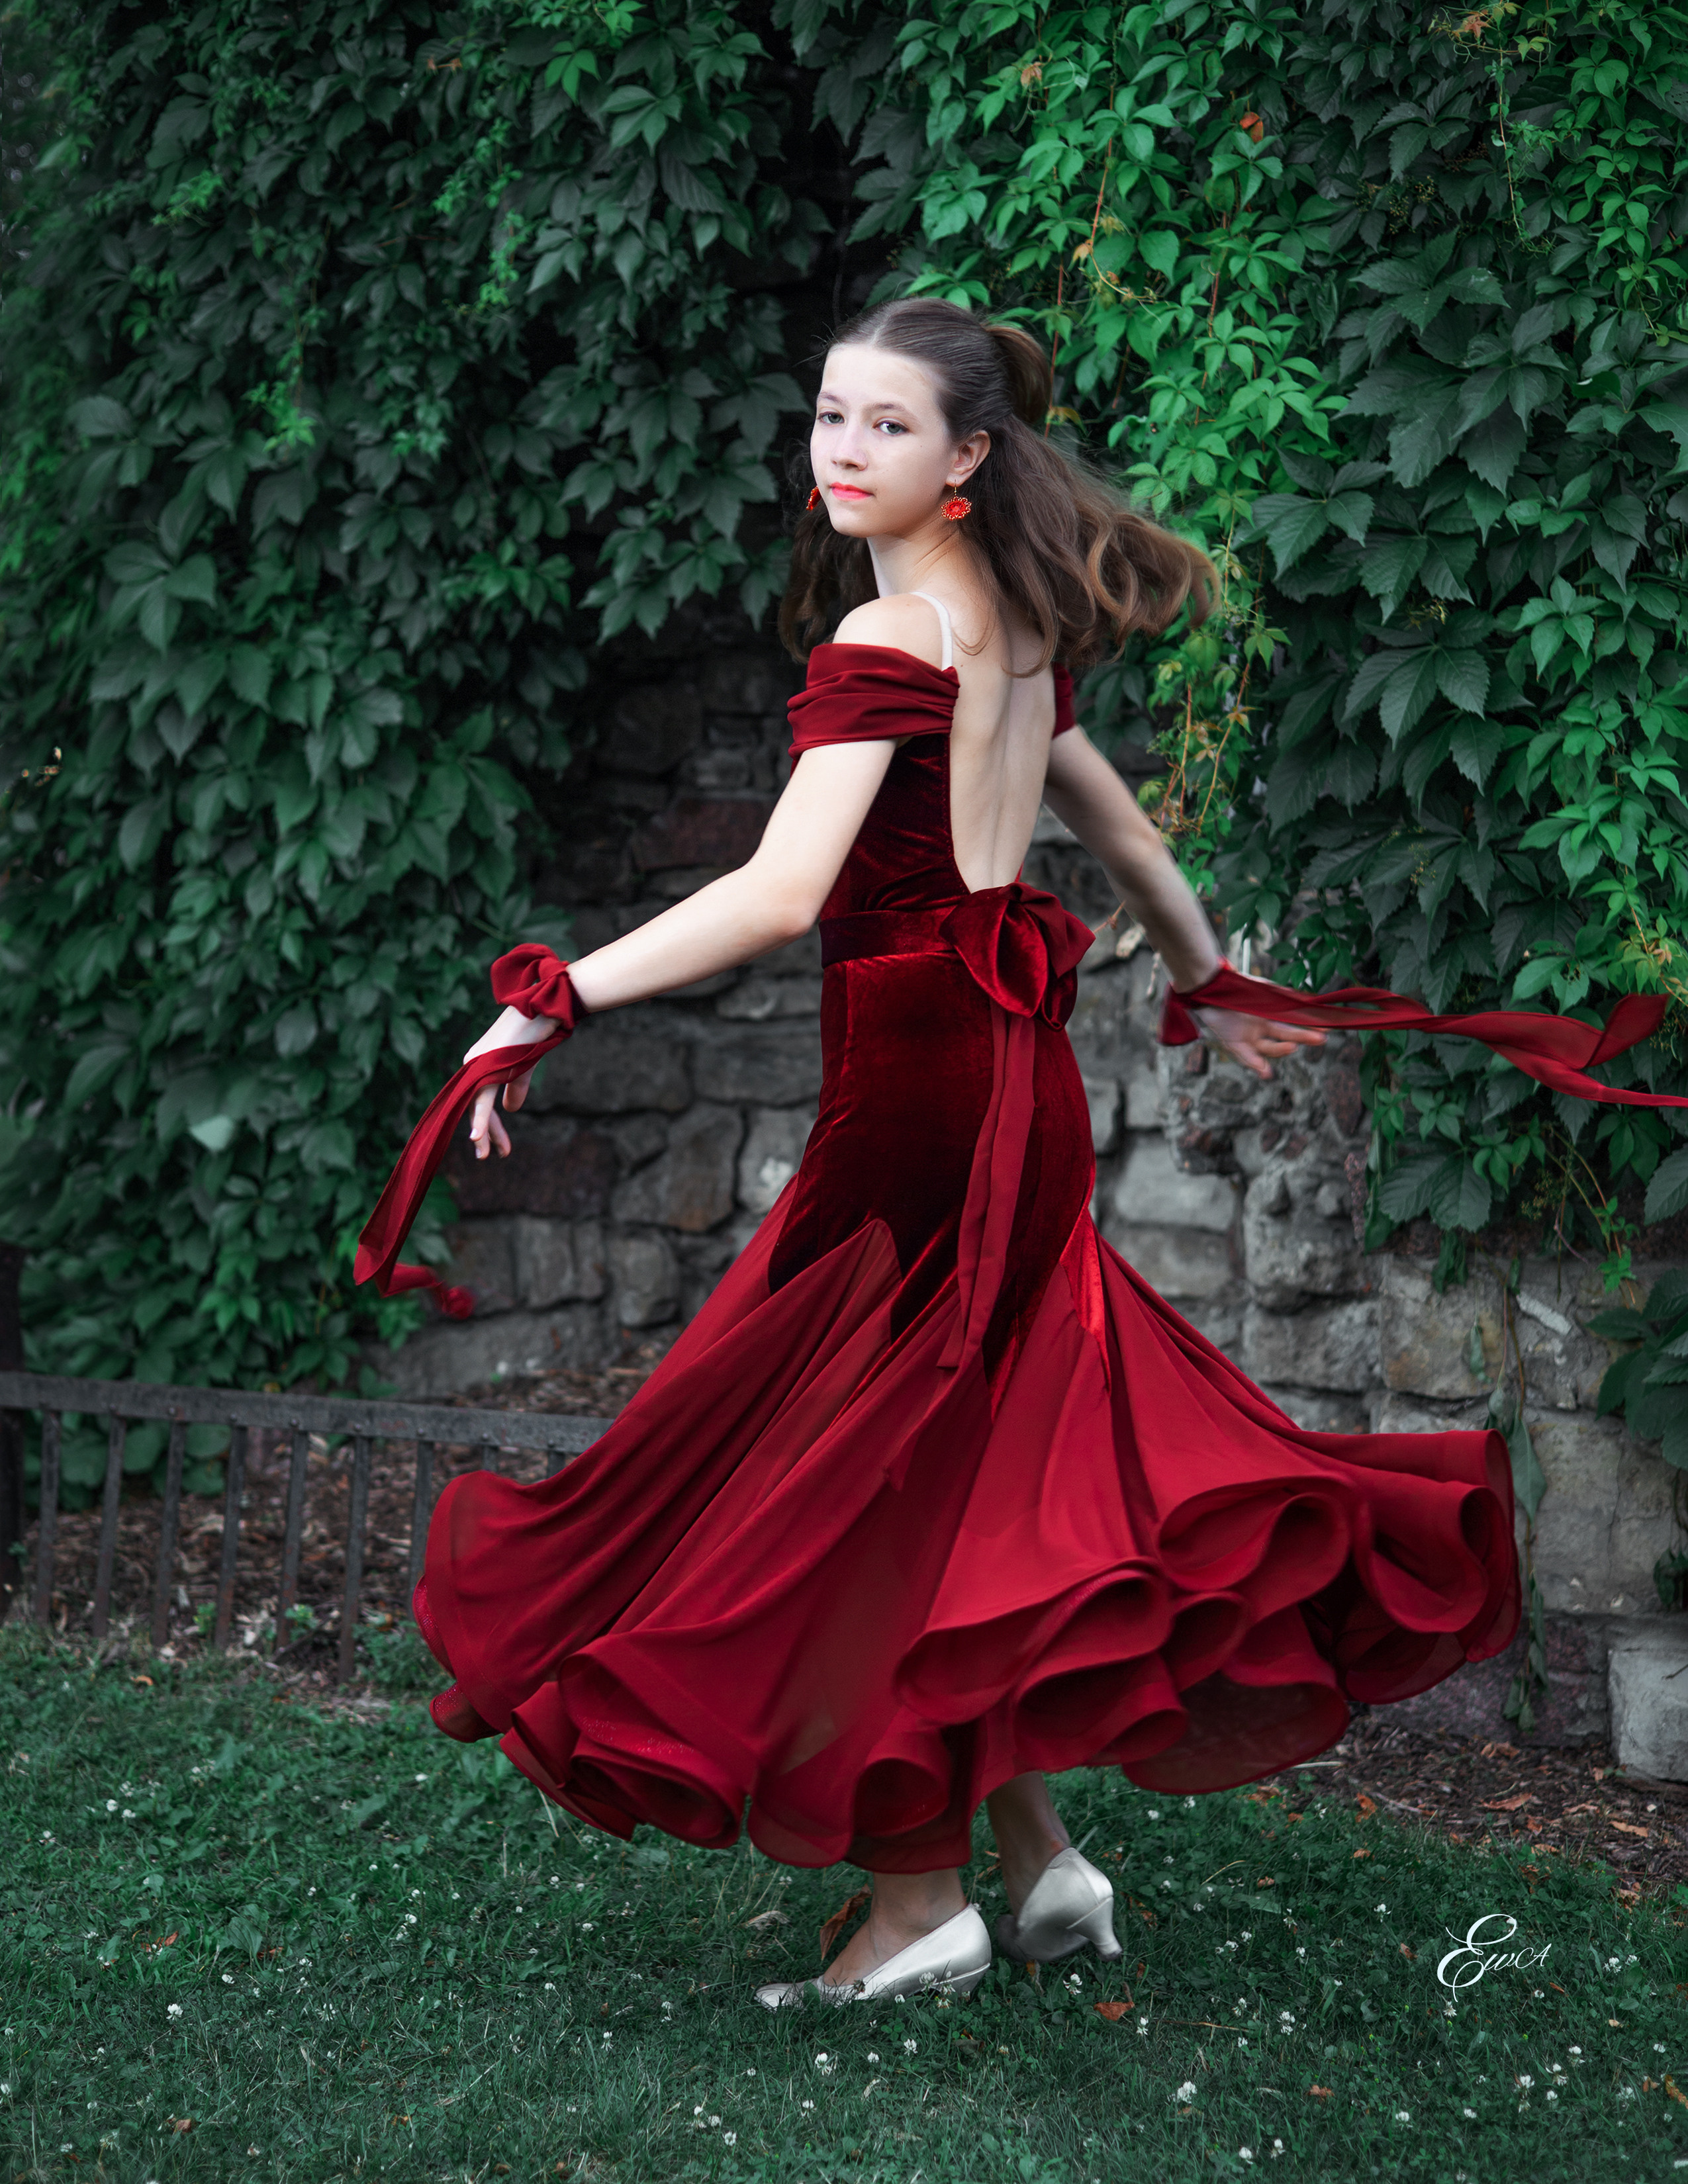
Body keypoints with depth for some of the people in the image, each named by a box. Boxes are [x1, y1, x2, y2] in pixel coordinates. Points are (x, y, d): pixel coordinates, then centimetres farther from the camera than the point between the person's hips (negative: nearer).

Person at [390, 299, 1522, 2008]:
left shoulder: (883, 640, -15)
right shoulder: (1012, 627, 10)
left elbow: (781, 894, -28)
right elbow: (1118, 828, 24)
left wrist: (552, 1002, -25)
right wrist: (1208, 987, 38)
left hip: (915, 1092, -8)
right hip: (1017, 1079, 8)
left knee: (867, 1484, 3)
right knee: (973, 1474, 16)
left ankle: (919, 1899, 12)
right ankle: (1041, 1856, 22)